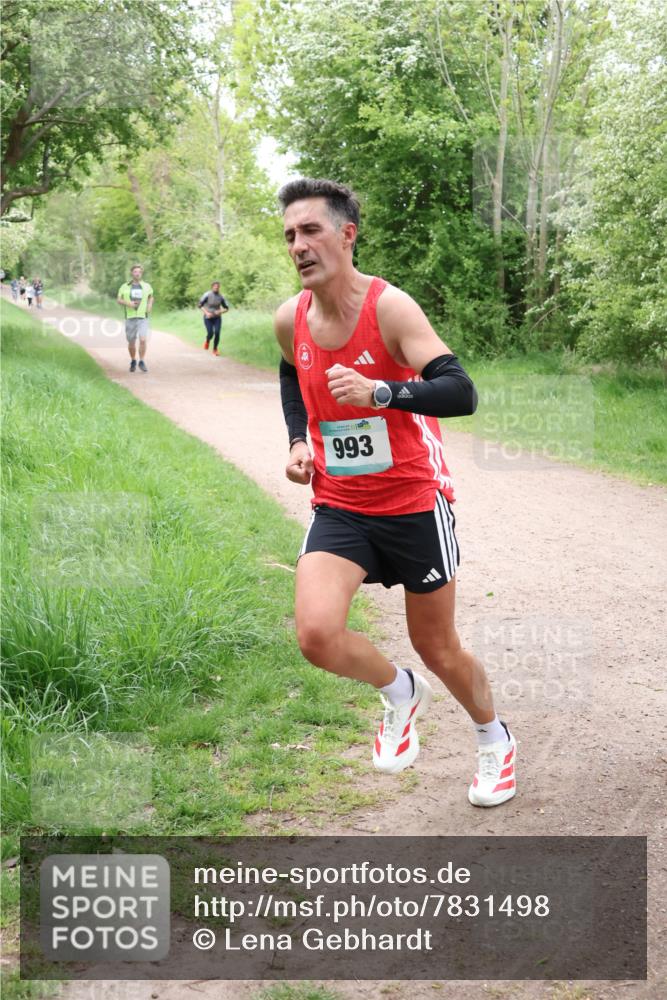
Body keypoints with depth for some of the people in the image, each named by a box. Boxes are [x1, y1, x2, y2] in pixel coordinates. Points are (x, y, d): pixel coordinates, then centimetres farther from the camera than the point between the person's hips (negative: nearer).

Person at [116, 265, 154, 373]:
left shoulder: (146, 286, 5)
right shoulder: (125, 287, 2)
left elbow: (151, 296, 23)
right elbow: (118, 300, 5)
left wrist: (150, 305, 3)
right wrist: (128, 303, -14)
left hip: (143, 318, 0)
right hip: (130, 318, 0)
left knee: (143, 340, -17)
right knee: (131, 342, 6)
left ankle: (142, 362, -3)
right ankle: (133, 361, 29)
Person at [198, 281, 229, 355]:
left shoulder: (221, 297, -4)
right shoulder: (207, 295, -12)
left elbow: (226, 308, 5)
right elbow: (200, 305, -9)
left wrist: (220, 311, -15)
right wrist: (206, 313, -21)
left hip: (217, 318, 2)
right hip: (208, 318, -2)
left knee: (217, 333, -16)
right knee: (210, 333, -14)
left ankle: (215, 349, 3)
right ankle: (207, 341, 23)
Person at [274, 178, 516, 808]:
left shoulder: (390, 307, -19)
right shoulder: (290, 319, -2)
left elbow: (460, 393, -29)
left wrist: (379, 391, -43)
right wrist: (298, 440, 7)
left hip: (414, 502, -3)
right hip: (338, 506, 4)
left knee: (437, 649, 10)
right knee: (316, 634, -21)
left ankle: (495, 740, 42)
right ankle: (400, 694, 13)